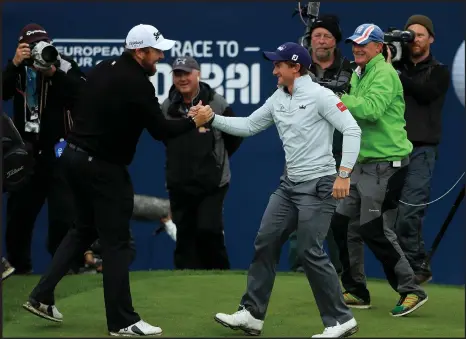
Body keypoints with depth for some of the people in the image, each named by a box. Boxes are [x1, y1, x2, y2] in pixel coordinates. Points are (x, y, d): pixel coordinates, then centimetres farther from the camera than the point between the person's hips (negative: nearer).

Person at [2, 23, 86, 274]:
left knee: (64, 215, -9)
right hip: (27, 152, 4)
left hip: (59, 152, -4)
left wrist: (54, 73, -25)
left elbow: (84, 95, -18)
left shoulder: (65, 67, -5)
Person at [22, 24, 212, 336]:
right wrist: (194, 122, -1)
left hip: (75, 157, 8)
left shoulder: (103, 69, 9)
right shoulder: (138, 84, -17)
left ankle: (42, 296, 17)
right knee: (116, 242, -2)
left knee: (84, 229, 21)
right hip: (102, 167, -8)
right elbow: (160, 131, -15)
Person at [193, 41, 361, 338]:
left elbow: (352, 130, -17)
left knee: (310, 252, -10)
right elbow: (248, 126, 17)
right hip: (290, 183, 9)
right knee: (265, 242, 7)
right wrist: (213, 119, 6)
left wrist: (343, 174, -23)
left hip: (318, 185, -8)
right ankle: (252, 315, 14)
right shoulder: (278, 99, 11)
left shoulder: (320, 95, -12)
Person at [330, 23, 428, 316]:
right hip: (363, 163, 10)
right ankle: (356, 292, 16)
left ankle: (412, 291, -5)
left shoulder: (384, 74, -13)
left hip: (386, 164, -10)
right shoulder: (358, 74, 16)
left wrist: (338, 98, -25)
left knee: (375, 230, -12)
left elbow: (371, 109, -28)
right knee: (341, 222, 8)